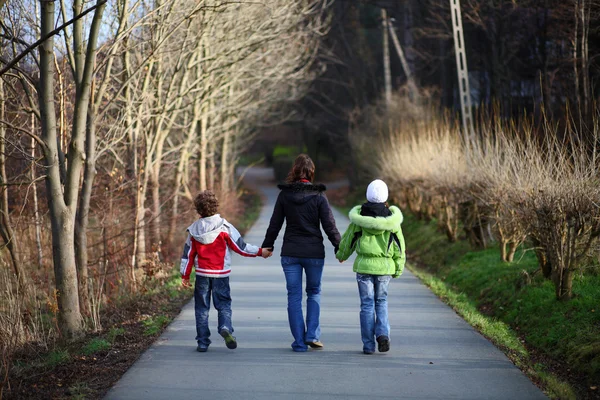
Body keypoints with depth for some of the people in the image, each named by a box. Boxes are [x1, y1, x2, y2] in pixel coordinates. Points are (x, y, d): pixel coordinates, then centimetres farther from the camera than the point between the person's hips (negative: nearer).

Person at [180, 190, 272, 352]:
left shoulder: (194, 230, 0)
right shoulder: (224, 227, -8)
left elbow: (188, 254, 5)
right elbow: (240, 247, -5)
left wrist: (185, 275, 13)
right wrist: (260, 252, 7)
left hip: (202, 273, 2)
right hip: (221, 274, -1)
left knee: (202, 307, 8)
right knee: (223, 304, 8)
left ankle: (202, 342, 7)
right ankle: (225, 328, -20)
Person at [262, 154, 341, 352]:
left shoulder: (284, 194, -2)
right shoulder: (318, 195, -7)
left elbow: (275, 224, 3)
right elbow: (329, 225, -6)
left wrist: (267, 246, 15)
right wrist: (339, 247, 4)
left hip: (290, 253, 1)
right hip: (314, 252, -1)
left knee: (294, 296, 6)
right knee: (314, 292, 17)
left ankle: (299, 342, 6)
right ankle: (312, 334, 4)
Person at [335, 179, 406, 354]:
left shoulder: (359, 216, -5)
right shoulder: (392, 218, -2)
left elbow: (348, 238, 5)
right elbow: (399, 246, 1)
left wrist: (341, 255, 24)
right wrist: (399, 268, 12)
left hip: (364, 266, -1)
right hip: (385, 267, 1)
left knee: (367, 304, 5)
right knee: (381, 301, 16)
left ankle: (368, 345, 5)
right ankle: (383, 333, -6)